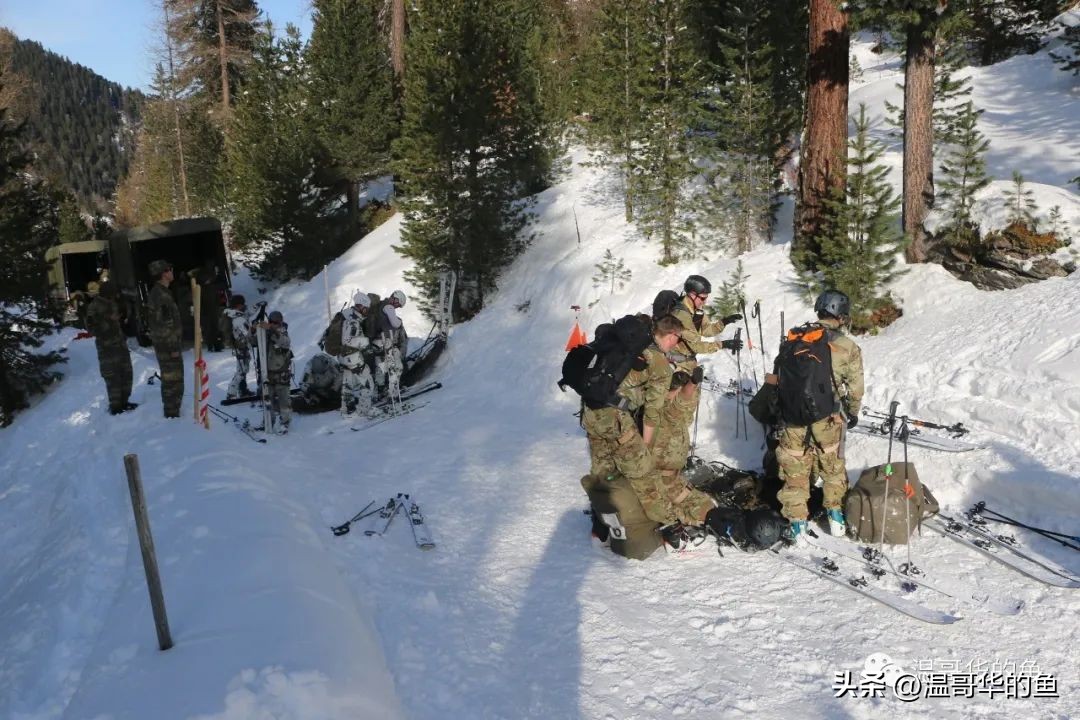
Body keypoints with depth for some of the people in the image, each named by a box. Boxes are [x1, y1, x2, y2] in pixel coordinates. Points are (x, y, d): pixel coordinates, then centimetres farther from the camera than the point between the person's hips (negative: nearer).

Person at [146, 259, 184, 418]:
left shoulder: (158, 292, 13)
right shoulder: (161, 296, -20)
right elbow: (164, 325, -23)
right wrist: (173, 347, -20)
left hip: (168, 343, 10)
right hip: (168, 345, -10)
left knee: (172, 378, 19)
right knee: (173, 380, -4)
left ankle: (172, 411, 30)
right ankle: (172, 413, 2)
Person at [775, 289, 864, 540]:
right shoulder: (848, 348, -8)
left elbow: (780, 373, 4)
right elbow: (855, 388, 0)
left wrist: (782, 408, 17)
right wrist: (853, 413, 19)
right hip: (828, 418, -1)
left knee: (795, 469, 13)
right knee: (832, 465, 22)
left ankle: (796, 520, 16)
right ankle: (835, 513, 30)